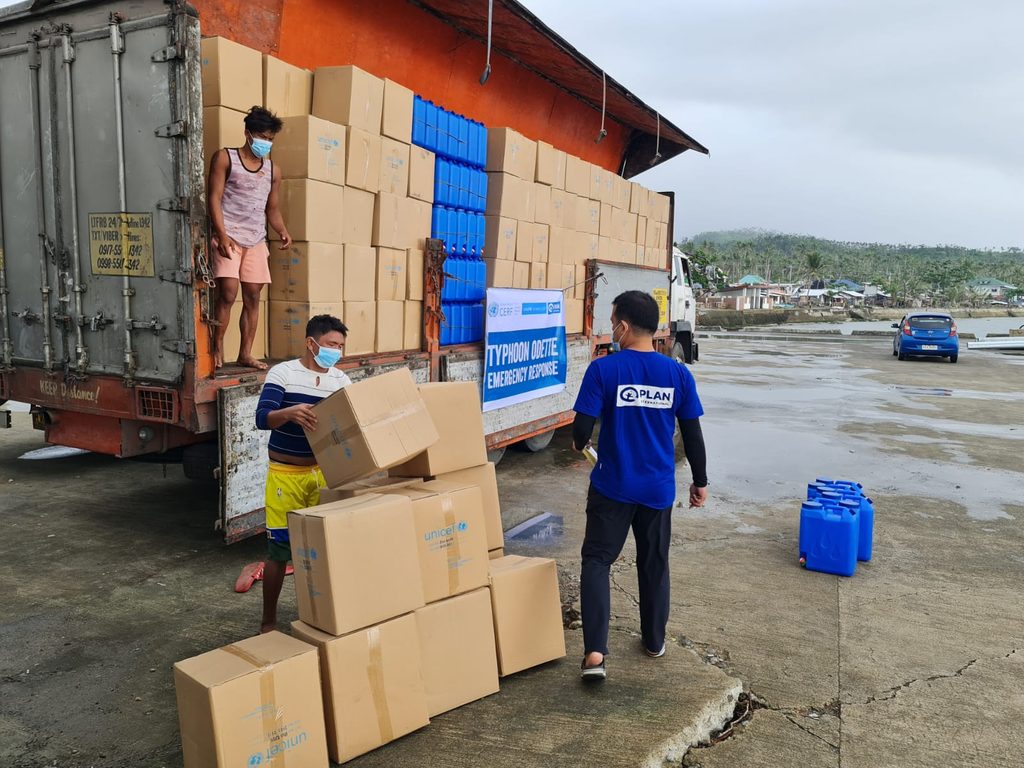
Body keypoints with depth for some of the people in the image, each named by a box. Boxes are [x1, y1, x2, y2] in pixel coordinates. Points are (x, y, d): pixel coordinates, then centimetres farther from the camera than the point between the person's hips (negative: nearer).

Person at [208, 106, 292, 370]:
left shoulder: (272, 169, 16)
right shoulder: (225, 158, 3)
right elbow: (215, 198, -4)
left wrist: (283, 232, -1)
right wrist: (222, 235, -16)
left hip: (256, 240, 5)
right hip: (229, 236, -4)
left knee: (253, 297, 2)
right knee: (228, 294, -13)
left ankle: (245, 353, 9)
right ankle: (217, 349, 0)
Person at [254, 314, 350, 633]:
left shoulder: (341, 380, 2)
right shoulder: (282, 373, -9)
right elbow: (262, 418, -19)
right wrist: (290, 413, -39)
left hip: (324, 472, 4)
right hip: (286, 474, -3)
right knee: (279, 549, 3)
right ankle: (268, 621, 19)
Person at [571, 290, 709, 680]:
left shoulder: (603, 369, -13)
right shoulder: (678, 374, -4)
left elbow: (581, 429, -14)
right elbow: (692, 435, 1)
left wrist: (580, 443, 10)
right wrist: (700, 481, 14)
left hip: (613, 486, -3)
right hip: (658, 488, 3)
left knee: (596, 561, 5)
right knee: (654, 564, 18)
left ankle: (595, 653, -5)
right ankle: (654, 641, 33)